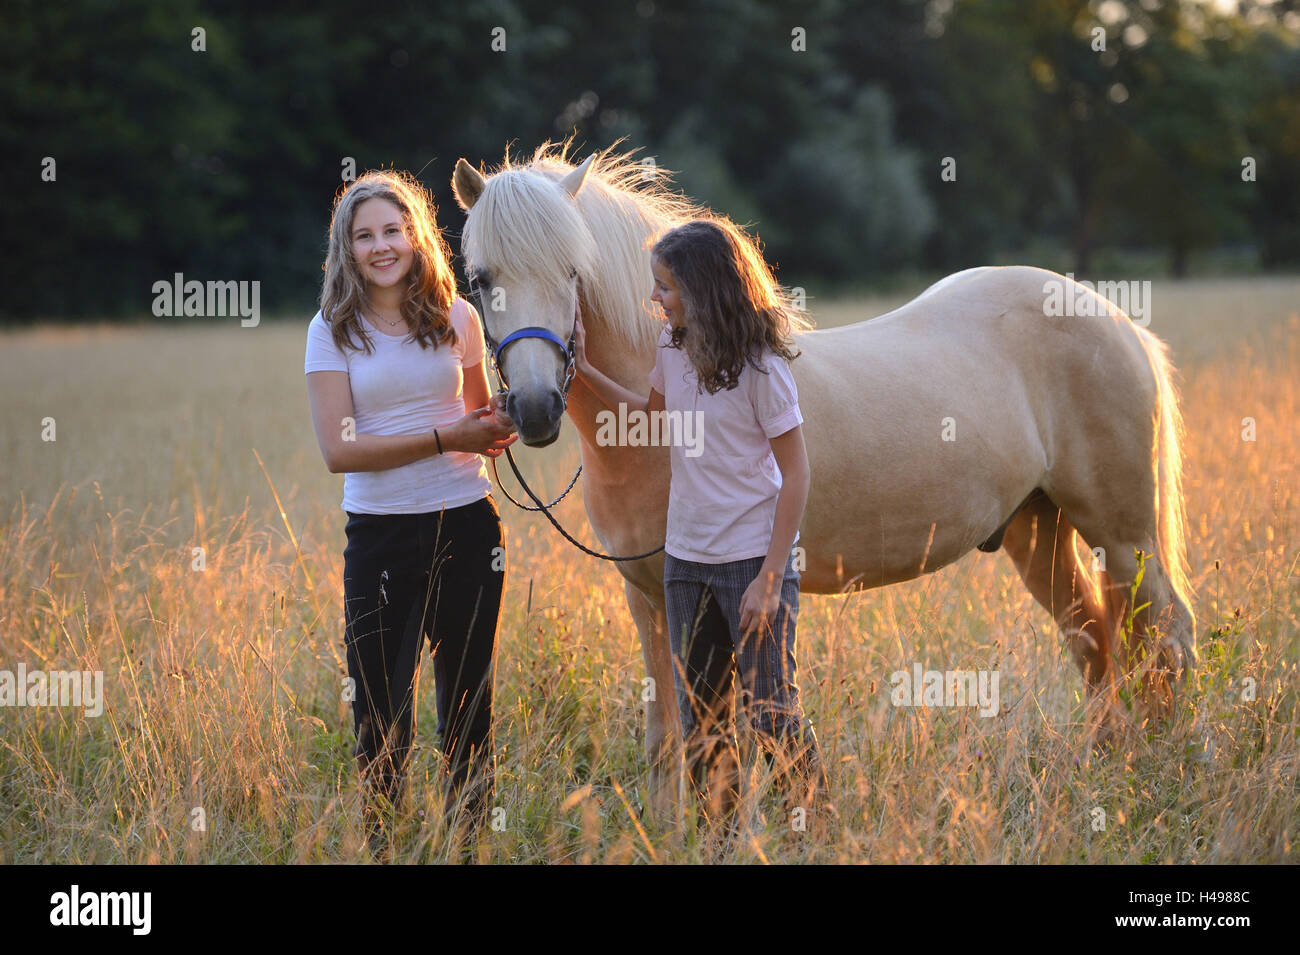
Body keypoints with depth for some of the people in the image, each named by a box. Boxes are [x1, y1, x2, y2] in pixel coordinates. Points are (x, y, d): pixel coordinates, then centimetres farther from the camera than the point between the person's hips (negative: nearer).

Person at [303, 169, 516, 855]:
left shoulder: (457, 318, 5)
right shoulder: (332, 331, -3)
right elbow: (338, 450, -12)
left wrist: (498, 427, -6)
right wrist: (446, 439, -17)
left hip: (466, 527, 2)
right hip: (380, 535, -2)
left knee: (467, 705, 9)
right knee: (381, 711, -1)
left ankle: (469, 843, 19)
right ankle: (380, 847, 12)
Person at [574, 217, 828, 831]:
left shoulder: (759, 366, -17)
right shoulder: (673, 346, 4)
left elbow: (796, 475, -15)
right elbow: (650, 416, 25)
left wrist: (769, 579, -18)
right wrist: (584, 371, 13)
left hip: (751, 557, -7)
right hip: (686, 558, 7)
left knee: (771, 713, -3)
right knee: (699, 719, 12)